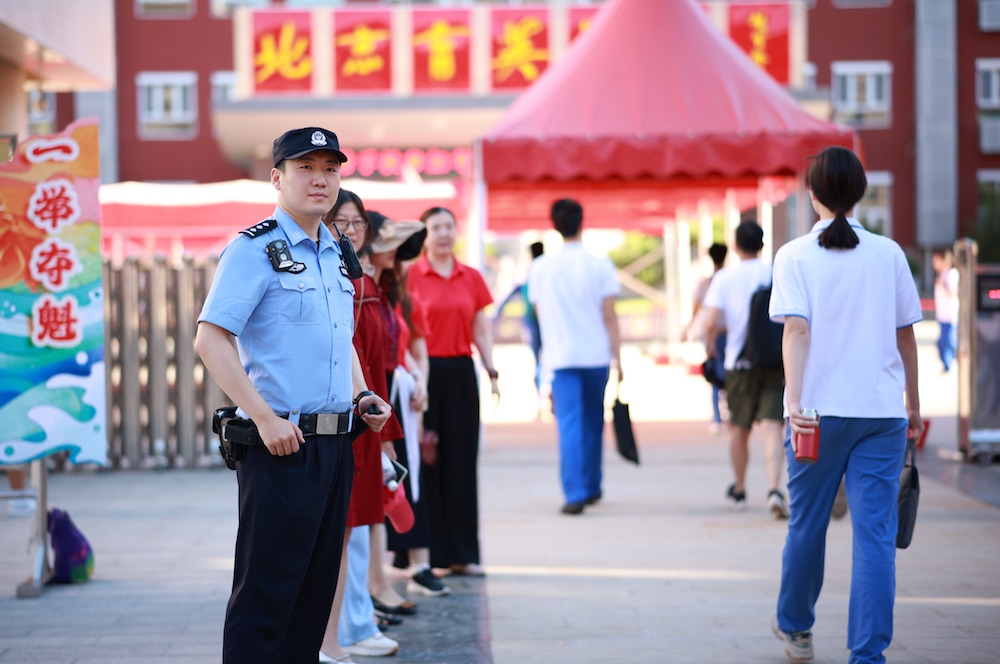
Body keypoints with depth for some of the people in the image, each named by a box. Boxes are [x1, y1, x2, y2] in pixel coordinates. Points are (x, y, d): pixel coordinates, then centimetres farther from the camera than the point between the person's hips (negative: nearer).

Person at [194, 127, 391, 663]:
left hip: (336, 446, 8)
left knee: (316, 586, 13)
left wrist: (362, 396, 12)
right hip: (283, 443, -8)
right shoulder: (254, 249, -8)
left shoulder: (334, 254, 17)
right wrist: (265, 418, -20)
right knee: (266, 591, -5)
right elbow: (210, 339, -16)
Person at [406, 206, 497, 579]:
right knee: (425, 462, -1)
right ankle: (423, 556, 5)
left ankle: (462, 553, 14)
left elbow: (481, 330, 13)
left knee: (461, 461, 6)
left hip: (461, 374, 4)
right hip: (425, 373, -4)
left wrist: (492, 372, 4)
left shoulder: (471, 278, 10)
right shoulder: (410, 276, -2)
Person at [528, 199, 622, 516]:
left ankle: (575, 493, -16)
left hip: (560, 356, 0)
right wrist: (618, 358, -2)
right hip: (596, 355, 0)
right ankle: (591, 487, 26)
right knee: (593, 422, 16)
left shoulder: (541, 268, 1)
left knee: (569, 423, -4)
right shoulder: (599, 265, -4)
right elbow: (609, 317, -7)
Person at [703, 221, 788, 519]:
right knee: (772, 427, -6)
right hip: (775, 362, 0)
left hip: (739, 362, 0)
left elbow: (711, 322, -12)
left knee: (739, 428, 16)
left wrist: (709, 342, 8)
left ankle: (739, 489, 32)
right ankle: (774, 489, -24)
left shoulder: (724, 277, -4)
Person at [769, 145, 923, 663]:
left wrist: (795, 403, -20)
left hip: (820, 410, 0)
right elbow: (905, 335, 8)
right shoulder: (889, 253, 4)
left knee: (806, 524, 15)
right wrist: (913, 406, 18)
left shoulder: (795, 256, -1)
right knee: (876, 532, -1)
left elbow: (796, 330, -14)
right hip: (882, 411, 1)